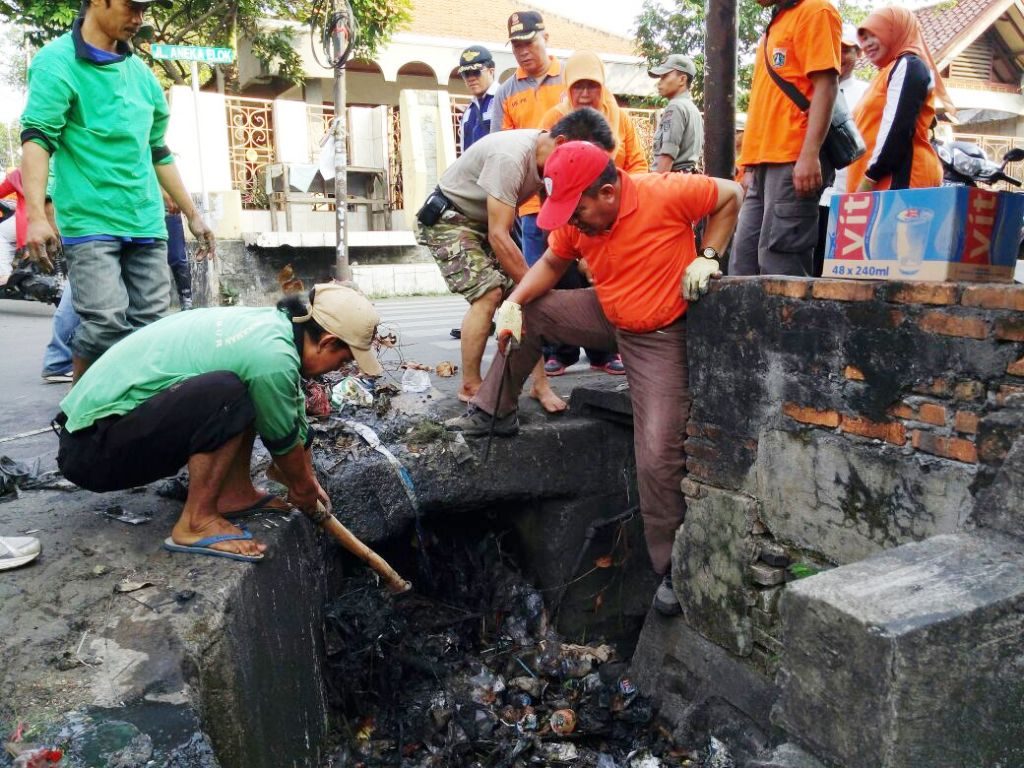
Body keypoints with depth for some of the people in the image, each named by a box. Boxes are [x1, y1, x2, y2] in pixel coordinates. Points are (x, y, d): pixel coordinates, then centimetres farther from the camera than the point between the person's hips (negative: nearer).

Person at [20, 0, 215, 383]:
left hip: (146, 223, 6)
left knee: (150, 326, 2)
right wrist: (36, 215, -26)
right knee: (106, 324, -15)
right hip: (90, 222, -6)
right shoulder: (57, 61, -2)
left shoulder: (140, 71, 17)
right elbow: (37, 138, -12)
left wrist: (192, 214, 23)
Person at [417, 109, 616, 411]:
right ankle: (470, 386, -7)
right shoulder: (511, 158, -32)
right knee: (488, 293, -22)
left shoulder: (549, 157, -6)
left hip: (483, 223, 8)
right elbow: (499, 237, -31)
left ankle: (540, 384, 0)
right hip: (447, 219, -8)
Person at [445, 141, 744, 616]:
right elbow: (552, 263, 7)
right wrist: (514, 301, -10)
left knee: (659, 456, -12)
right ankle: (494, 413, 15)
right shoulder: (575, 220, -8)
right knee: (525, 313, 1)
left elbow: (730, 195, -10)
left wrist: (707, 257, -19)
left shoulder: (665, 194, -25)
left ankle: (670, 567, 7)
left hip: (659, 336, -6)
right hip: (606, 316, 6)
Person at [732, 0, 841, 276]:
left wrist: (810, 154, -21)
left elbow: (825, 84, -11)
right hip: (766, 163, 9)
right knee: (744, 259, 5)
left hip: (793, 162, -9)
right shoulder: (775, 27, 25)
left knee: (778, 262, -12)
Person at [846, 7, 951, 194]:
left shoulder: (908, 66, 0)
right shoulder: (888, 71, 29)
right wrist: (862, 182, 16)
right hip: (886, 180, 9)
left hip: (900, 178, -9)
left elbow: (898, 128, -13)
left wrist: (869, 179, -15)